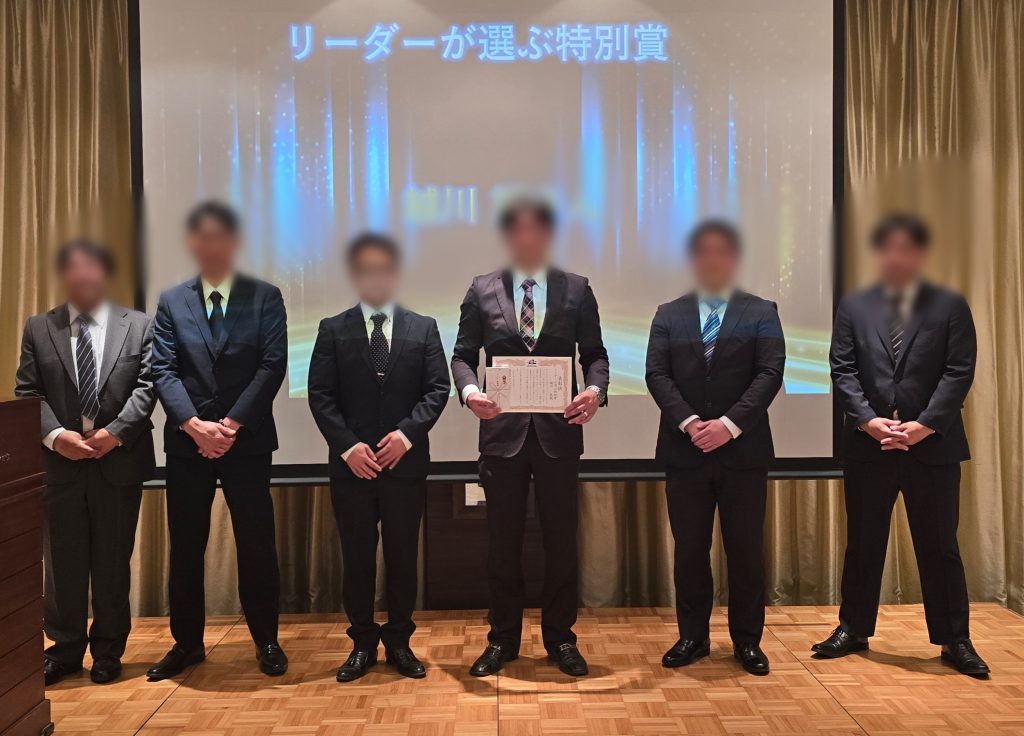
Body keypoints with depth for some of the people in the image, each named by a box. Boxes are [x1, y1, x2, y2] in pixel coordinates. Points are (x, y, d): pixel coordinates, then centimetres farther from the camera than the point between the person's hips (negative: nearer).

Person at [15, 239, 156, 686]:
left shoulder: (138, 326, 5)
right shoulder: (38, 328, 9)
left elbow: (146, 386, -3)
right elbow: (27, 393, 3)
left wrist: (115, 432, -15)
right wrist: (55, 435, -13)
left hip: (119, 459, -1)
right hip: (59, 460, 1)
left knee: (113, 561, 7)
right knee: (63, 560, 9)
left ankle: (108, 650, 21)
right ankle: (66, 648, 24)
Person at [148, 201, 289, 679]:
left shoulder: (265, 297, 2)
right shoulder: (171, 302, 9)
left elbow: (273, 366, -6)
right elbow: (164, 371, 1)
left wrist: (232, 423, -14)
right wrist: (195, 424, -14)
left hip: (248, 441, -2)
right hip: (186, 442, 2)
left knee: (257, 545, 4)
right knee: (185, 547, 10)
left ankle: (266, 640, 19)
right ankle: (187, 642, 25)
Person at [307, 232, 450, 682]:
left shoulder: (423, 328, 6)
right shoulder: (333, 330, 5)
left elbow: (438, 389, 0)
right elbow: (320, 396, -1)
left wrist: (406, 433, -14)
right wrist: (347, 446, -13)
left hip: (406, 462, 0)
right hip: (351, 464, 0)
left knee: (403, 557, 9)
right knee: (357, 558, 8)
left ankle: (399, 642, 23)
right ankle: (362, 644, 22)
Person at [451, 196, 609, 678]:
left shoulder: (577, 290, 6)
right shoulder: (482, 291, 6)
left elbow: (595, 353, 5)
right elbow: (463, 354, 5)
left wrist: (595, 389, -15)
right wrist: (469, 390, -15)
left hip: (559, 431, 0)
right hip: (503, 431, 0)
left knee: (561, 540, 8)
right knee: (502, 543, 10)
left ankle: (560, 638, 25)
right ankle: (502, 639, 25)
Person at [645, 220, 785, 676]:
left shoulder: (761, 312, 5)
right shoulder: (668, 315, 9)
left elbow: (770, 373, -5)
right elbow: (656, 374, 0)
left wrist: (730, 424, -16)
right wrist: (688, 423, -14)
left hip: (744, 451, -1)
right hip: (684, 451, 1)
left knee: (745, 549, 6)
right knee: (690, 549, 8)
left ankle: (747, 640, 20)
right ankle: (692, 637, 21)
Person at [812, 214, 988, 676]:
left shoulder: (950, 307, 4)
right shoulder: (853, 307, 8)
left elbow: (959, 373, -4)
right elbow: (842, 371, 1)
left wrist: (924, 424, -14)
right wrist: (868, 419, -13)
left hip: (933, 444, -1)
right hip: (867, 444, 1)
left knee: (939, 546, 7)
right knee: (862, 544, 10)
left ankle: (955, 641, 19)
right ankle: (853, 630, 22)